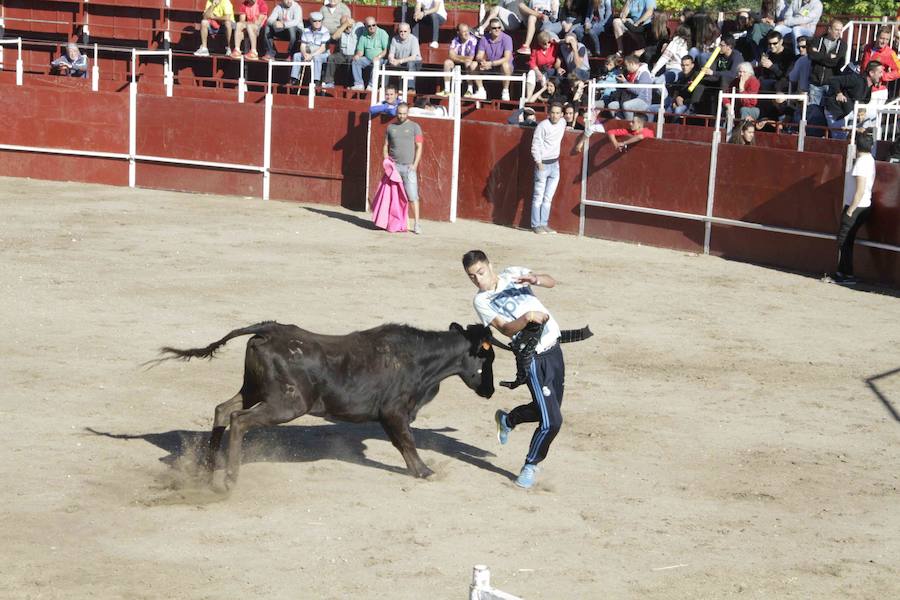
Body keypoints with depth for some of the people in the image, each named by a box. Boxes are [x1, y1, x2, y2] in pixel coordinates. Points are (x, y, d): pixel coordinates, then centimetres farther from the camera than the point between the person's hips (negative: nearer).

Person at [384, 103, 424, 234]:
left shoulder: (414, 127, 4)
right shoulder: (391, 127, 13)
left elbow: (419, 147, 0)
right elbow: (386, 146, 17)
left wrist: (415, 164, -9)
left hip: (408, 166, -3)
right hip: (393, 165, 3)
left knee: (412, 196, -9)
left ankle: (416, 224, -10)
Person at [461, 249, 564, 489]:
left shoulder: (513, 274, 5)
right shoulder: (481, 301, -6)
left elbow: (551, 282, -4)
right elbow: (505, 329, -16)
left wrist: (534, 279, -25)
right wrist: (527, 317, -33)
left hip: (553, 349, 5)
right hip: (534, 358, -5)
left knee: (546, 408, 18)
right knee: (552, 421, -11)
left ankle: (507, 419, 43)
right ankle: (530, 466, 9)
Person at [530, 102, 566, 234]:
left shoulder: (562, 123, 6)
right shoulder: (543, 126, -15)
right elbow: (535, 145, -16)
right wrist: (539, 162, -22)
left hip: (555, 164, 7)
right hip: (543, 164, -7)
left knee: (548, 198, 9)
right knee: (538, 197, -3)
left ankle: (544, 224, 14)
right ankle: (536, 225, 2)